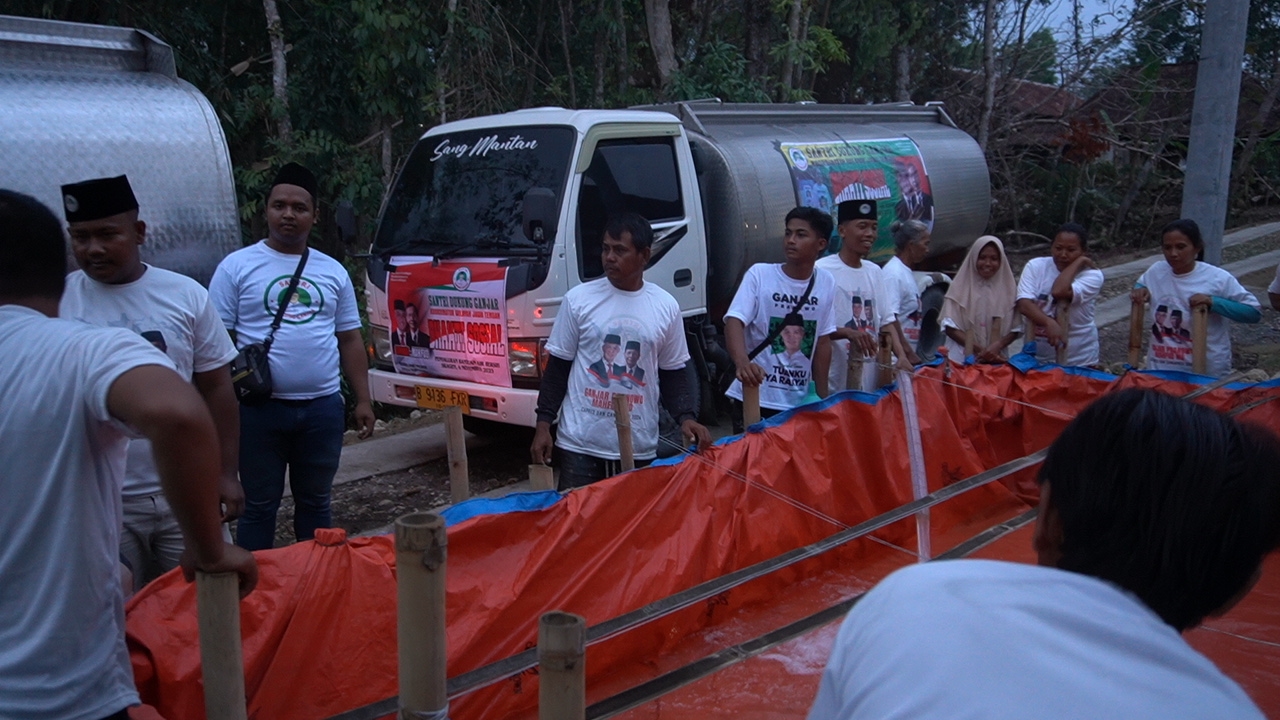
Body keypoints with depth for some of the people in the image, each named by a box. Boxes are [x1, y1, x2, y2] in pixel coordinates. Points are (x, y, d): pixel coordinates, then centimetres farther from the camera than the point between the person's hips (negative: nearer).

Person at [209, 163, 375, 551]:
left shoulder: (333, 271, 10)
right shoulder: (237, 266, 0)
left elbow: (350, 340, 13)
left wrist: (363, 401, 7)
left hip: (323, 408, 3)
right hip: (260, 408, -3)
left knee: (315, 503, 15)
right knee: (260, 506, 6)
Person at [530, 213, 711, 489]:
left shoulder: (666, 306, 3)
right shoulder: (579, 299, -1)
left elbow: (673, 374, 10)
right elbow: (558, 367, 4)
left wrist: (686, 418, -6)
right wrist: (543, 425, -1)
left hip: (640, 446, 1)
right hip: (579, 443, -1)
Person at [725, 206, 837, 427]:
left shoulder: (826, 283, 3)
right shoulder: (759, 274, -8)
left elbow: (823, 342, 9)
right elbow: (734, 321, -18)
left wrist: (822, 396, 9)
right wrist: (742, 361, -37)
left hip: (800, 403, 3)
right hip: (755, 399, -3)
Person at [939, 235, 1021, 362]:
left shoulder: (1008, 287, 5)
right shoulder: (960, 285, 1)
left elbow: (1015, 329, 7)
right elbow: (950, 327, -2)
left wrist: (997, 346, -11)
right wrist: (979, 349, -11)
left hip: (996, 359, 1)